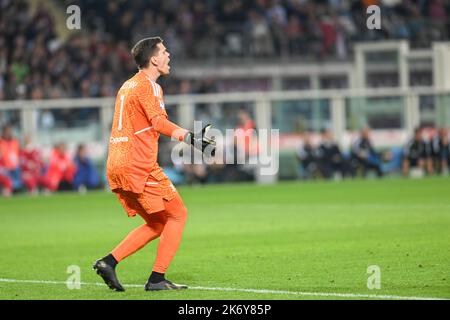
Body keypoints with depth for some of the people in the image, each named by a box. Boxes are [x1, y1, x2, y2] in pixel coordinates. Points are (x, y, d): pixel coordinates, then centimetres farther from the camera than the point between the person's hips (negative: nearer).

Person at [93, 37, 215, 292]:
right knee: (178, 214, -1)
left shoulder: (129, 85, 21)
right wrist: (193, 139, -33)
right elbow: (159, 122, -23)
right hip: (138, 166, -9)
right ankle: (157, 279, -5)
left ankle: (109, 262, 5)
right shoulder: (148, 85, -8)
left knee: (158, 223, 15)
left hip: (116, 166, 9)